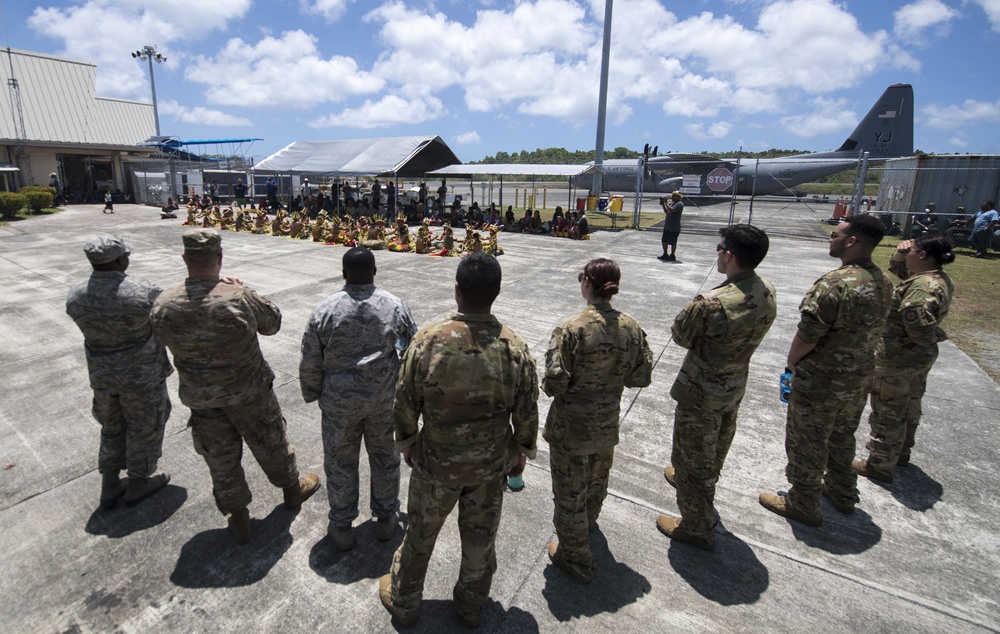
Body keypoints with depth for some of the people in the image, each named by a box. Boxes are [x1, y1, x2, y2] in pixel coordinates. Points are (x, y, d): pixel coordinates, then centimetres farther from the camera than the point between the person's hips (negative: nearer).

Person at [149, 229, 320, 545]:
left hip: (200, 397, 3)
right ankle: (292, 488, 43)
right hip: (248, 391, -2)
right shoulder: (240, 297, -26)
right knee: (270, 444, 20)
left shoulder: (164, 305, -17)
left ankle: (238, 518, 34)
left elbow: (162, 337, 4)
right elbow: (273, 322, -8)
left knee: (220, 456, 19)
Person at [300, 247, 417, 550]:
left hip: (339, 401, -1)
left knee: (340, 462, 16)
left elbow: (310, 363, -5)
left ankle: (341, 527, 32)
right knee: (385, 457, 18)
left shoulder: (324, 310, -12)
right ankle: (386, 518, 35)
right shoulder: (395, 306, -9)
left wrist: (313, 394, 12)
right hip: (385, 399, 1)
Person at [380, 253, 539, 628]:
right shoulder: (515, 348, -19)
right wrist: (522, 452, 11)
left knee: (420, 532, 22)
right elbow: (526, 413, -8)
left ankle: (403, 602, 47)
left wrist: (406, 442, 8)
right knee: (480, 536, 23)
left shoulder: (428, 340, -23)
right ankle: (471, 606, 47)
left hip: (436, 460, -1)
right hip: (492, 463, 1)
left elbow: (405, 402, -11)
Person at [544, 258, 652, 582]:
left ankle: (575, 557, 34)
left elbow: (555, 383, -25)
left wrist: (548, 384, -3)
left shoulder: (569, 330, -26)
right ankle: (587, 523, 59)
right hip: (608, 424, 6)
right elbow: (641, 377, -3)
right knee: (597, 481, 31)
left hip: (570, 427, -6)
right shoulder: (631, 328, -10)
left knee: (570, 491, 15)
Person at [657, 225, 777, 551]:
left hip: (703, 391, -8)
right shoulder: (768, 293, -9)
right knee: (716, 447, 30)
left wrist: (695, 308, -4)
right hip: (737, 384, 8)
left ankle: (697, 527, 28)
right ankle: (696, 482, 57)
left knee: (693, 456, 11)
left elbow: (680, 335, -18)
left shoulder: (713, 303, -34)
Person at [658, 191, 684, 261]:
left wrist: (666, 203, -21)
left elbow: (671, 210, -26)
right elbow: (666, 212, 20)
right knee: (664, 241, 14)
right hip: (667, 226, 9)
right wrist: (663, 205, 8)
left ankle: (672, 256, 8)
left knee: (672, 242, -1)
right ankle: (665, 255, 25)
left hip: (674, 228, -9)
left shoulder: (679, 204, -13)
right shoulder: (671, 203, 15)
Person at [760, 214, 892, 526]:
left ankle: (803, 504, 26)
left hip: (821, 382, -8)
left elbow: (806, 336, -23)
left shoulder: (834, 284, -29)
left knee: (806, 442, 10)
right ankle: (842, 493, 46)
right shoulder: (883, 282, -1)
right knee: (842, 436, 27)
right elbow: (871, 328, 10)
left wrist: (792, 362, -4)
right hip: (860, 377, 8)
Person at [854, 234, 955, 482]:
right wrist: (901, 253, -2)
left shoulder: (923, 287, -28)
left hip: (898, 360, -10)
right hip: (921, 357, 10)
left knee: (888, 413, 5)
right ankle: (901, 451, 45)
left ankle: (880, 464, 20)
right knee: (909, 407, 25)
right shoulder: (940, 279, 4)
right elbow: (898, 269, 18)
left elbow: (919, 329, -36)